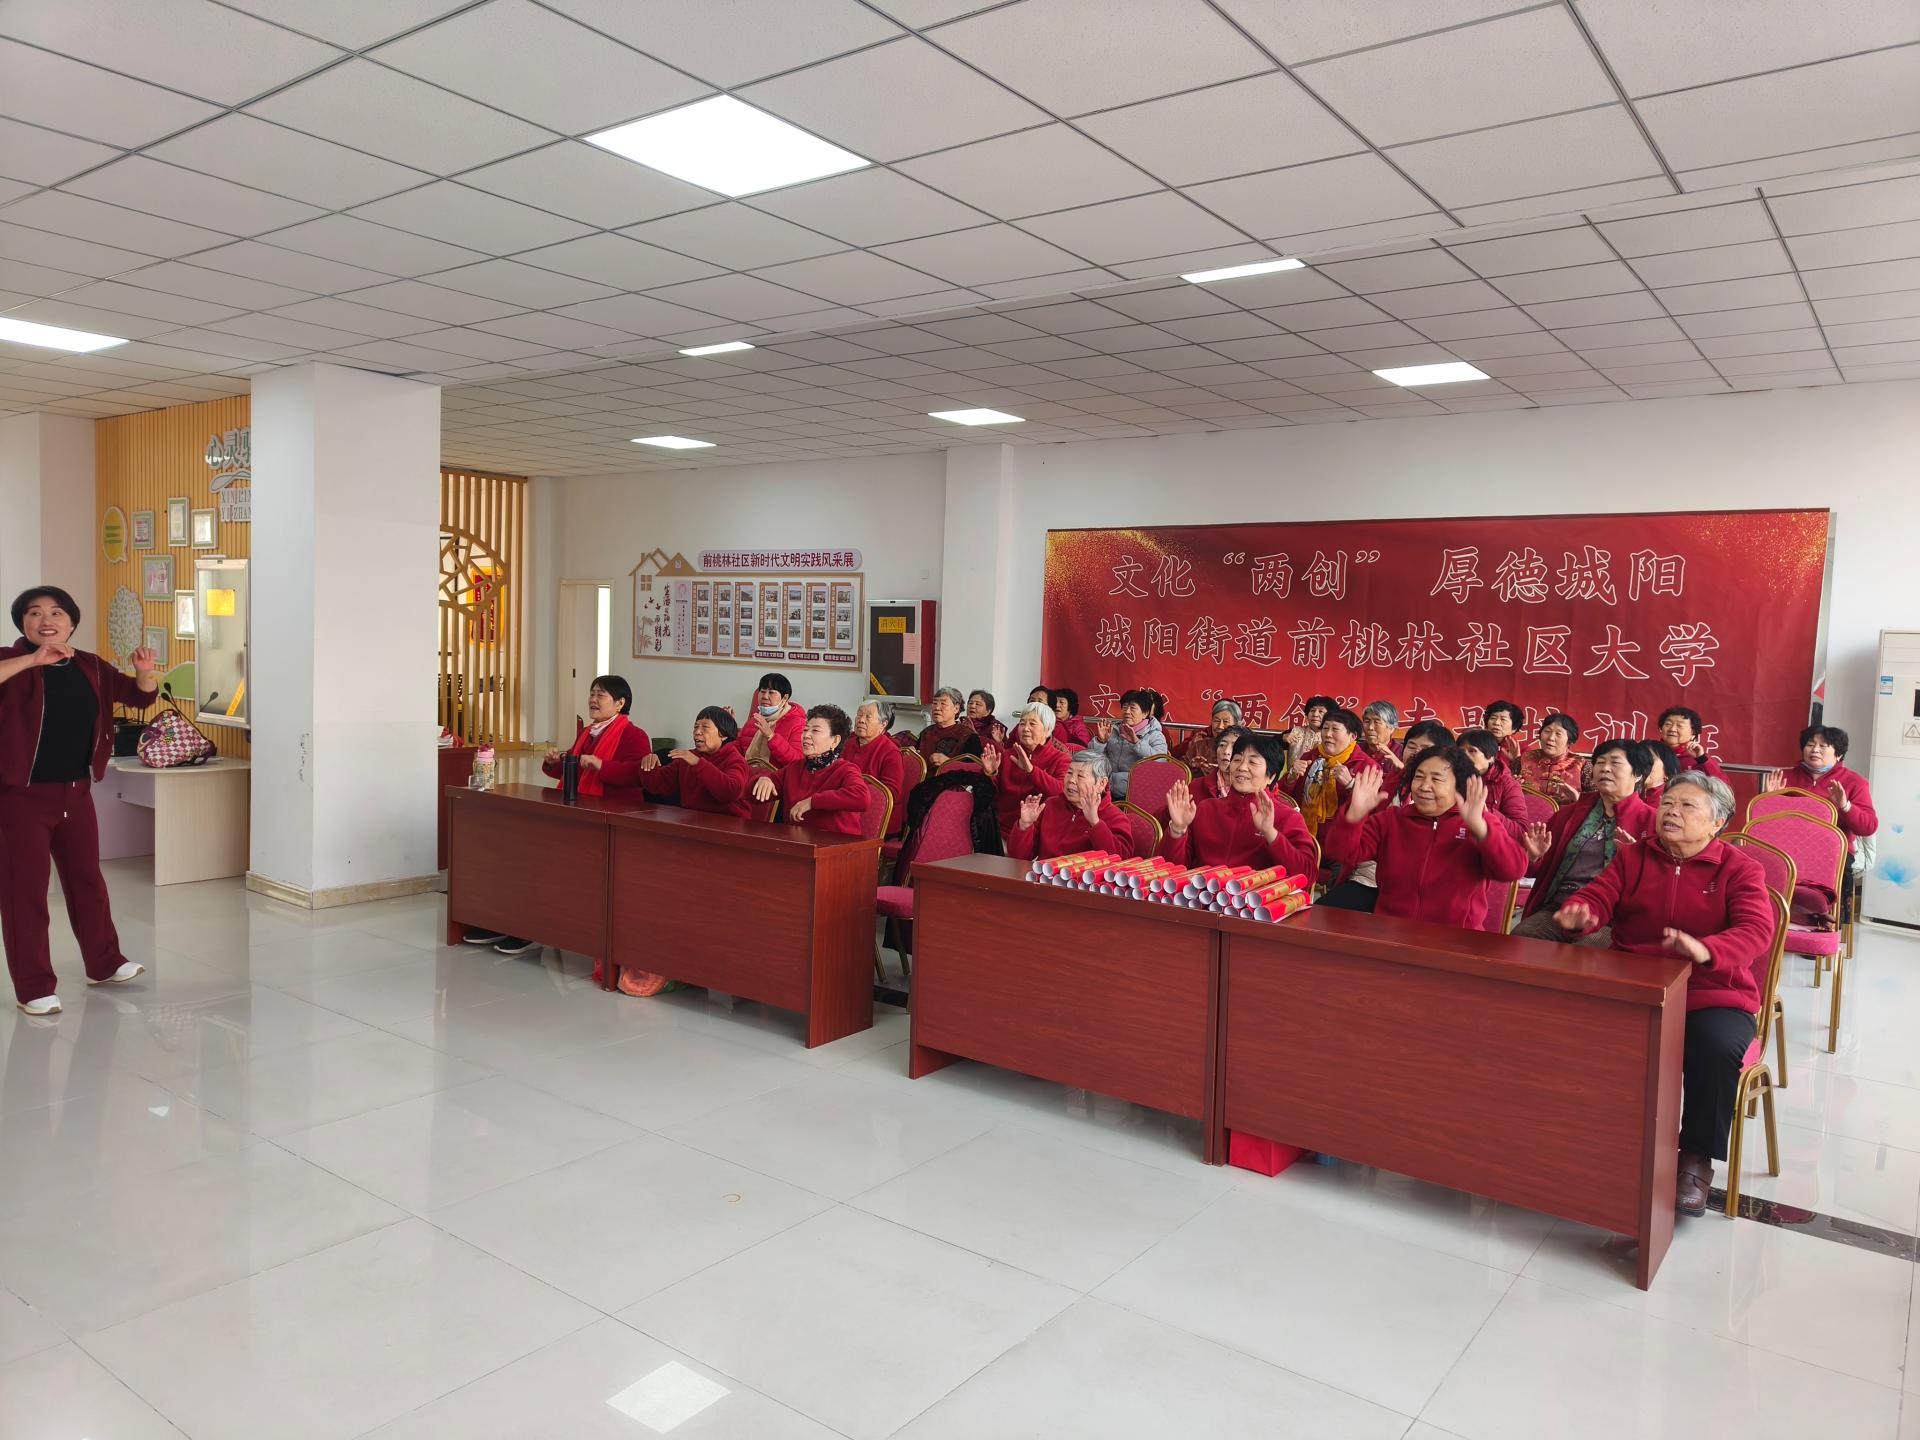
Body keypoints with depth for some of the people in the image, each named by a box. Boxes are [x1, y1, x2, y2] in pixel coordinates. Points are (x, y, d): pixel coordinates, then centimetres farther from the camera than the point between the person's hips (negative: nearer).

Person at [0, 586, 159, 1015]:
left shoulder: (90, 667, 4)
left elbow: (141, 697, 13)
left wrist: (144, 672, -7)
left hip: (76, 791, 5)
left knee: (86, 878, 17)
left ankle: (104, 963, 32)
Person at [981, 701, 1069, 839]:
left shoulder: (1059, 759, 4)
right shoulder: (1007, 756, 15)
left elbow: (1062, 791, -17)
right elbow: (993, 795, 12)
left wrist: (1031, 770, -27)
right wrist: (990, 774, -8)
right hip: (1003, 831, 3)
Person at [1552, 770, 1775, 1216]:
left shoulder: (1740, 869, 0)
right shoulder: (1632, 856, 10)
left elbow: (1756, 930, -17)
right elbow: (1597, 897, -2)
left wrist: (1706, 951, -40)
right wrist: (1578, 915, -30)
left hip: (1712, 997, -2)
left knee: (1715, 1047, -34)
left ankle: (1697, 1158, -10)